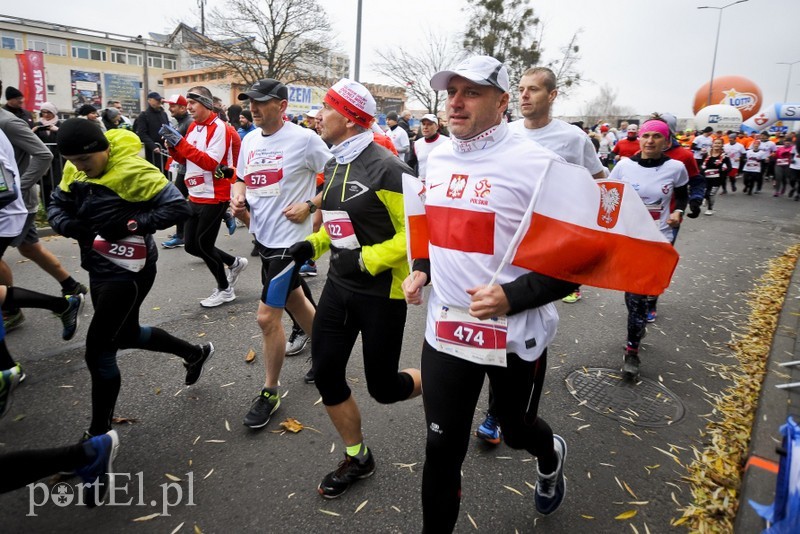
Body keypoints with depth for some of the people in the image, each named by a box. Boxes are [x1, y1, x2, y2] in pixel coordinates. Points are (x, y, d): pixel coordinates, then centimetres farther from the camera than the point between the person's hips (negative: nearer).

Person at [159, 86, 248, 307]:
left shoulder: (219, 128, -14)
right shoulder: (192, 126, 10)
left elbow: (210, 162, -24)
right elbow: (183, 159, 15)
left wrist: (181, 142, -25)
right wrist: (173, 144, -5)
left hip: (214, 197, -8)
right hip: (195, 196, 9)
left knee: (203, 245, -1)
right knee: (192, 245, 12)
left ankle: (224, 289, 17)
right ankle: (234, 263, 31)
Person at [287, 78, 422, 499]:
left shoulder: (385, 168, -19)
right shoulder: (334, 165, 8)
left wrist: (366, 259, -22)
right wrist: (313, 244, 5)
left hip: (381, 292, -8)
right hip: (339, 284, 8)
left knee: (383, 387, 4)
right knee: (326, 373, 9)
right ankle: (356, 458, 31)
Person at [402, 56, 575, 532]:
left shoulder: (536, 164, -16)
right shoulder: (438, 159, 4)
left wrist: (512, 297, -25)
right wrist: (422, 270, 4)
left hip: (517, 334, -3)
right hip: (446, 329, 4)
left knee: (517, 429, 22)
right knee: (443, 445, 9)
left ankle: (551, 456, 60)